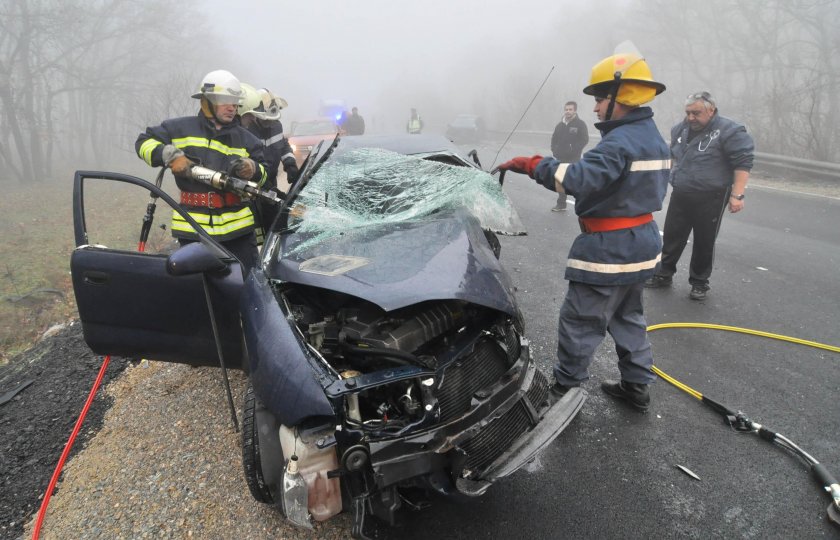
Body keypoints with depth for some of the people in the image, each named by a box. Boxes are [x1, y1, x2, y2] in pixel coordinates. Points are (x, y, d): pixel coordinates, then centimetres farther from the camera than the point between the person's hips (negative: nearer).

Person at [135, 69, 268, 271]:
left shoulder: (245, 139, 13)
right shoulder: (181, 128, 6)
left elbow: (263, 175, 16)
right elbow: (144, 142, 9)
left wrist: (252, 170, -8)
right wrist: (171, 156, -9)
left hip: (238, 226, 2)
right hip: (193, 227, -1)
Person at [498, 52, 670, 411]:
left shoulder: (620, 142, -22)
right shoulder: (653, 138, 11)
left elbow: (581, 179, -37)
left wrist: (532, 165, -31)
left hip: (609, 250, -10)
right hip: (642, 243, 10)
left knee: (579, 323, 2)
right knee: (628, 317, 22)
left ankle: (565, 388, 13)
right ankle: (637, 385, 31)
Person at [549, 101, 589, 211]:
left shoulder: (580, 124, -4)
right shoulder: (560, 125, 13)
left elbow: (584, 139, -10)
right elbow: (554, 138, 21)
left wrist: (574, 150, -17)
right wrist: (554, 150, 5)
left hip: (573, 159, -6)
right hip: (560, 158, 6)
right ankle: (561, 204, 22)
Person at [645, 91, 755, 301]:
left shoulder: (729, 131, -12)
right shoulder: (681, 129, 8)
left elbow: (743, 163, -15)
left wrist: (737, 195, -20)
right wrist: (673, 177, 23)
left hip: (710, 199, -5)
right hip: (680, 196, 6)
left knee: (704, 242, 5)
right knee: (671, 236, 10)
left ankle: (699, 282, 18)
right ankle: (664, 274, 23)